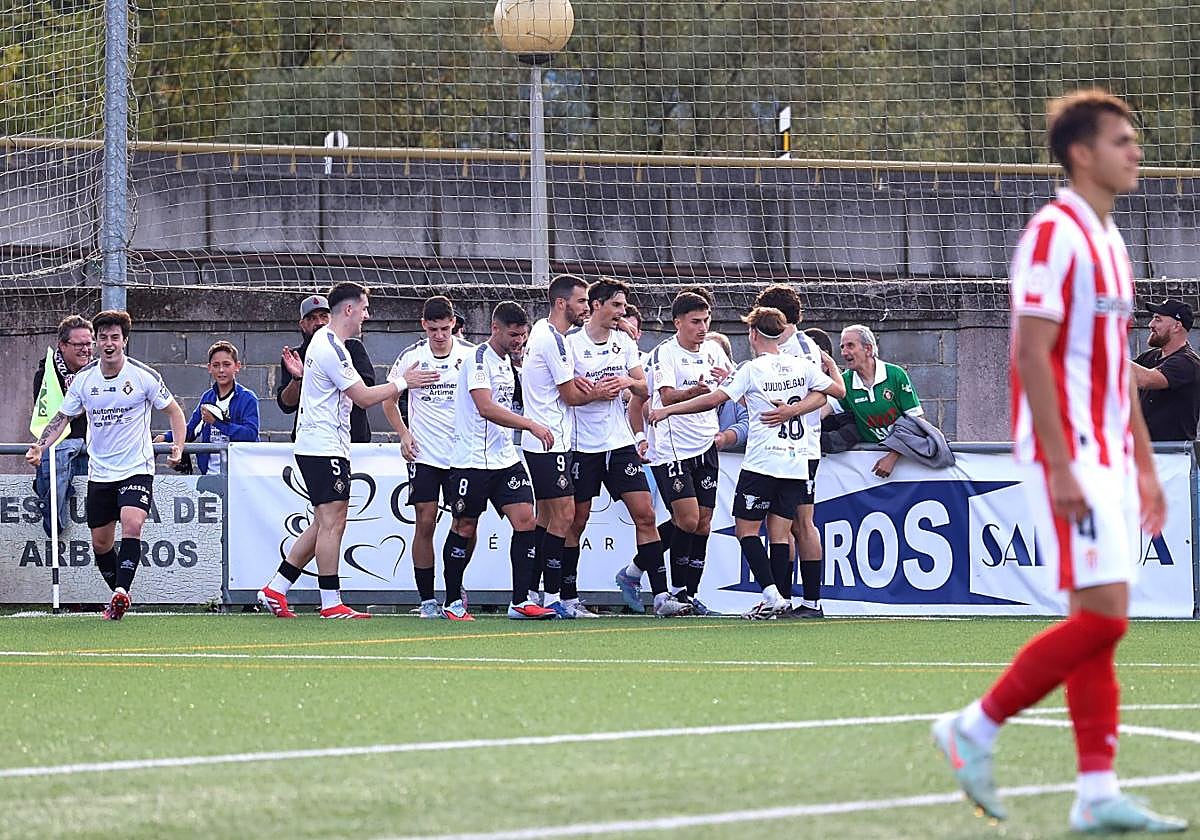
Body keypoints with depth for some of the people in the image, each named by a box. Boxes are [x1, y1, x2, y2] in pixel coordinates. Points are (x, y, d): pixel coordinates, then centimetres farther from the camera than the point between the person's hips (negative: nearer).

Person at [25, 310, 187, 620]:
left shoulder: (144, 376, -8)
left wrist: (178, 447, -11)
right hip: (99, 472, 4)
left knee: (132, 525, -27)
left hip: (137, 468, -4)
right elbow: (62, 417, 9)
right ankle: (121, 596, 26)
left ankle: (121, 592, -30)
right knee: (100, 543, 8)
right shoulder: (83, 379, 0)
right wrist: (40, 447, -7)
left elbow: (174, 411, 4)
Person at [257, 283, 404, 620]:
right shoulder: (332, 349, -17)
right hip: (324, 449, -11)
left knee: (325, 524, 12)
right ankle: (331, 604, -8)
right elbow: (363, 397, -15)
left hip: (313, 446, 11)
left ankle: (275, 590, 13)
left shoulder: (323, 339, 16)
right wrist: (402, 384, -10)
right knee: (332, 523, -9)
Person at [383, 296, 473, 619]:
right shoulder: (410, 357, -1)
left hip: (462, 452, 1)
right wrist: (404, 434, 1)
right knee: (425, 523, -5)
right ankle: (427, 599, 0)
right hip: (424, 454, -1)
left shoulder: (470, 355, 0)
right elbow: (389, 399, 12)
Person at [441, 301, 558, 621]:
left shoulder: (507, 362, 13)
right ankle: (453, 602, 14)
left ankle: (520, 601, -5)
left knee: (525, 520, -5)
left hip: (505, 459, 7)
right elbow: (486, 408, -25)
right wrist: (530, 424, -29)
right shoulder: (479, 359, -13)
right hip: (472, 460, -7)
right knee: (464, 528, 2)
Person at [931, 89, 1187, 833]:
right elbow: (1031, 355, -18)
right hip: (1069, 455, -9)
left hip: (1109, 455, 9)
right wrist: (1061, 467, -22)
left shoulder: (1110, 241, 16)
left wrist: (1143, 464, 19)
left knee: (1101, 621, 5)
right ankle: (976, 729, -2)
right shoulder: (1055, 234, -12)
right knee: (1103, 616, -13)